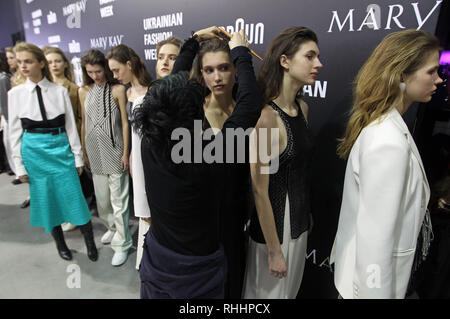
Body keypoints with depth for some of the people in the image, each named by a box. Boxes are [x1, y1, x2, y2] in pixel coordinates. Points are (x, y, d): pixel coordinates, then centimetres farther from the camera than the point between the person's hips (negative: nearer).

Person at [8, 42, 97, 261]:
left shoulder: (60, 91, -1)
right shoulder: (15, 94, 2)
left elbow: (70, 126, 1)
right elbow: (15, 132, 4)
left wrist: (77, 157, 0)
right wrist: (20, 165, 2)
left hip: (60, 148, -1)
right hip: (34, 152, 2)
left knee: (74, 196, 1)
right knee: (46, 198, 11)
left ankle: (90, 242, 20)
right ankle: (60, 243, 31)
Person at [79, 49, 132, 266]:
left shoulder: (118, 90, -5)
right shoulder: (84, 91, 8)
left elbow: (125, 123, -6)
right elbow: (84, 122, 12)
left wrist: (125, 153, -8)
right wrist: (83, 152, 12)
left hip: (114, 149, -5)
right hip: (94, 149, 5)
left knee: (118, 199, -1)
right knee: (101, 196, 16)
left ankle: (122, 243, 12)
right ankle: (112, 227, 39)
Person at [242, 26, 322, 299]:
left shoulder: (302, 107, 0)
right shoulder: (266, 117, -25)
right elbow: (260, 190, -22)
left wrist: (308, 214, 16)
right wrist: (273, 251, -14)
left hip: (299, 219, 7)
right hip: (274, 223, -7)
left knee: (292, 287, 27)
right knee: (271, 290, 18)